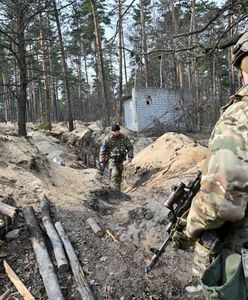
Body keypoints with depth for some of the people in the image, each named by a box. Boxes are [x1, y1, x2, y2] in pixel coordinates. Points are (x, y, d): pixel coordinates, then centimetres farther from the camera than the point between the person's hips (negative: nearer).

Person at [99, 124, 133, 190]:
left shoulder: (124, 137, -1)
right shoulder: (108, 139, -13)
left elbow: (130, 147, 8)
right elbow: (103, 150, -10)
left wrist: (130, 156, -5)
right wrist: (102, 161, -12)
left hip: (120, 160, 5)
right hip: (112, 159, -4)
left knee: (119, 175, 13)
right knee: (114, 174, -20)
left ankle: (118, 190, 26)